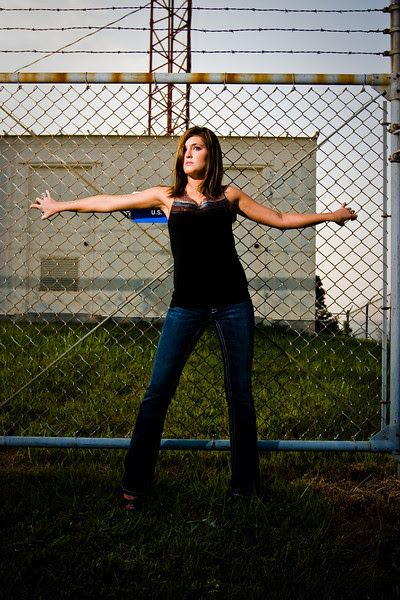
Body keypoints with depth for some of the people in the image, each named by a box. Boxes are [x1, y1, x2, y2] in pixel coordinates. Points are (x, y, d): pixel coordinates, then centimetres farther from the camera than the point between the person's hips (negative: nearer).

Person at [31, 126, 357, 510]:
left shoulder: (229, 196, 12)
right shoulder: (167, 197, 12)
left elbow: (280, 219, 20)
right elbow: (108, 202, 20)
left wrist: (329, 216, 17)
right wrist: (60, 206, 27)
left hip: (233, 302, 1)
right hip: (186, 305, 0)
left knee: (239, 392, 6)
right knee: (157, 392, -3)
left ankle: (245, 481, 21)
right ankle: (135, 483, 11)